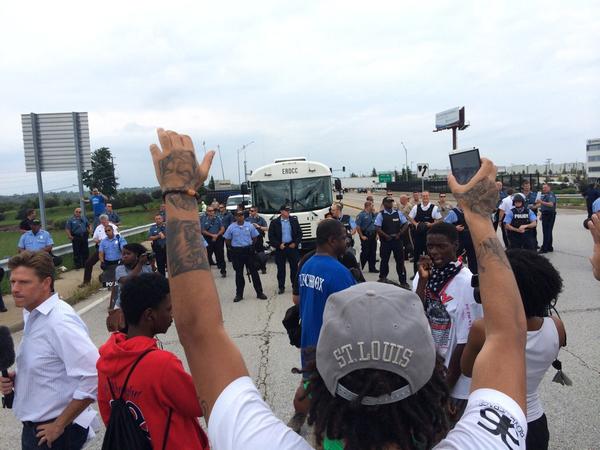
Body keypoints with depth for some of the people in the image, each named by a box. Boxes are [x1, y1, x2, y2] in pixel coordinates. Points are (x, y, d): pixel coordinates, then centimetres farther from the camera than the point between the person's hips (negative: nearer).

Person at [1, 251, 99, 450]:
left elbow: (95, 376, -31)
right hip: (35, 426, 8)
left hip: (55, 432, -8)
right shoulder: (32, 314, 2)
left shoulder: (60, 322, -25)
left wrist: (59, 425, -21)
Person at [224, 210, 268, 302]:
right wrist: (232, 247, 7)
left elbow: (254, 237, 8)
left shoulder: (249, 226, -1)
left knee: (254, 272, 3)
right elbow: (227, 239, 5)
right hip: (237, 252, 0)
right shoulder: (231, 227, -3)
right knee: (239, 273, 8)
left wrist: (250, 246, 8)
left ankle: (259, 292, 10)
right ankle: (239, 294, 18)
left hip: (249, 250, 0)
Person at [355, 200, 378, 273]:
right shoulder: (361, 215, -9)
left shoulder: (373, 214, 11)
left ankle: (372, 268, 15)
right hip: (365, 236, -6)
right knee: (365, 252, -4)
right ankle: (360, 267, 10)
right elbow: (357, 227, -12)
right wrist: (362, 236, -13)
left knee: (373, 252, 7)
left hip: (373, 236, 6)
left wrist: (376, 234, 9)